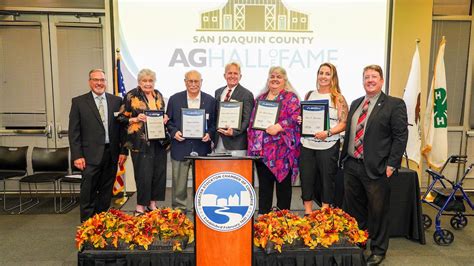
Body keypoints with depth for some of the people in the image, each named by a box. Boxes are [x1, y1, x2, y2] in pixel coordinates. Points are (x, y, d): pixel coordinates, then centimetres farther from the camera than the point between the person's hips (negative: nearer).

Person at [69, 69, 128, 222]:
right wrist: (77, 156, -8)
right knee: (88, 193, 3)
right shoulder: (79, 102, 1)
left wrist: (123, 151, 2)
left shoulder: (116, 101, 7)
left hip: (111, 153, 3)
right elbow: (74, 132, -1)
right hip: (91, 155, -2)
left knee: (106, 191, 12)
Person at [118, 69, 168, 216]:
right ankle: (141, 206, 12)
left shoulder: (158, 95, 12)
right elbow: (122, 118, -2)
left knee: (159, 172, 7)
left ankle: (152, 203, 22)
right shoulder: (131, 96, -3)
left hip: (159, 140, 5)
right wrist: (136, 119, -18)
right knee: (143, 174, -4)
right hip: (141, 142, -5)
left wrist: (165, 118, 1)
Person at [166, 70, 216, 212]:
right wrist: (174, 132, -9)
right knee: (179, 183, 7)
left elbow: (214, 123, 7)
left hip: (202, 148, 0)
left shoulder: (210, 100, 5)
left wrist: (209, 134, -10)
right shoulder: (174, 99, 5)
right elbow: (168, 121, 9)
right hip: (180, 148, 0)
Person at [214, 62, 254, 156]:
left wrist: (234, 131, -21)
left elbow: (247, 120, -8)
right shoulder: (218, 92, 15)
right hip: (218, 141, 5)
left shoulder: (246, 94, -4)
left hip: (236, 142, -5)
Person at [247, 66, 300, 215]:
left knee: (283, 183, 4)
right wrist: (252, 143, 8)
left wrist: (279, 127, -25)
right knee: (264, 184, 10)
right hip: (261, 149, 5)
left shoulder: (290, 97, 1)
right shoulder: (261, 97, 17)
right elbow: (253, 120, 17)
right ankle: (262, 215, 20)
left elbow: (295, 117, -12)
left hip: (282, 149, -5)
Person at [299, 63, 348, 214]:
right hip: (307, 145, 3)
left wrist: (328, 133, -19)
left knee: (327, 179, 7)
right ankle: (308, 213, 24)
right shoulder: (309, 95, 11)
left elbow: (344, 123, -5)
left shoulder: (338, 98, -1)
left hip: (328, 146, -3)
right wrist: (299, 120, -2)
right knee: (306, 178, 8)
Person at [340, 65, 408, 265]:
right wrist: (344, 157, 11)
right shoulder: (355, 104, 13)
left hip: (376, 168, -6)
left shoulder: (394, 104, -6)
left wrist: (391, 164, -13)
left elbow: (400, 136, -9)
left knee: (377, 212, 8)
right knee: (352, 209, 17)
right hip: (351, 165, 6)